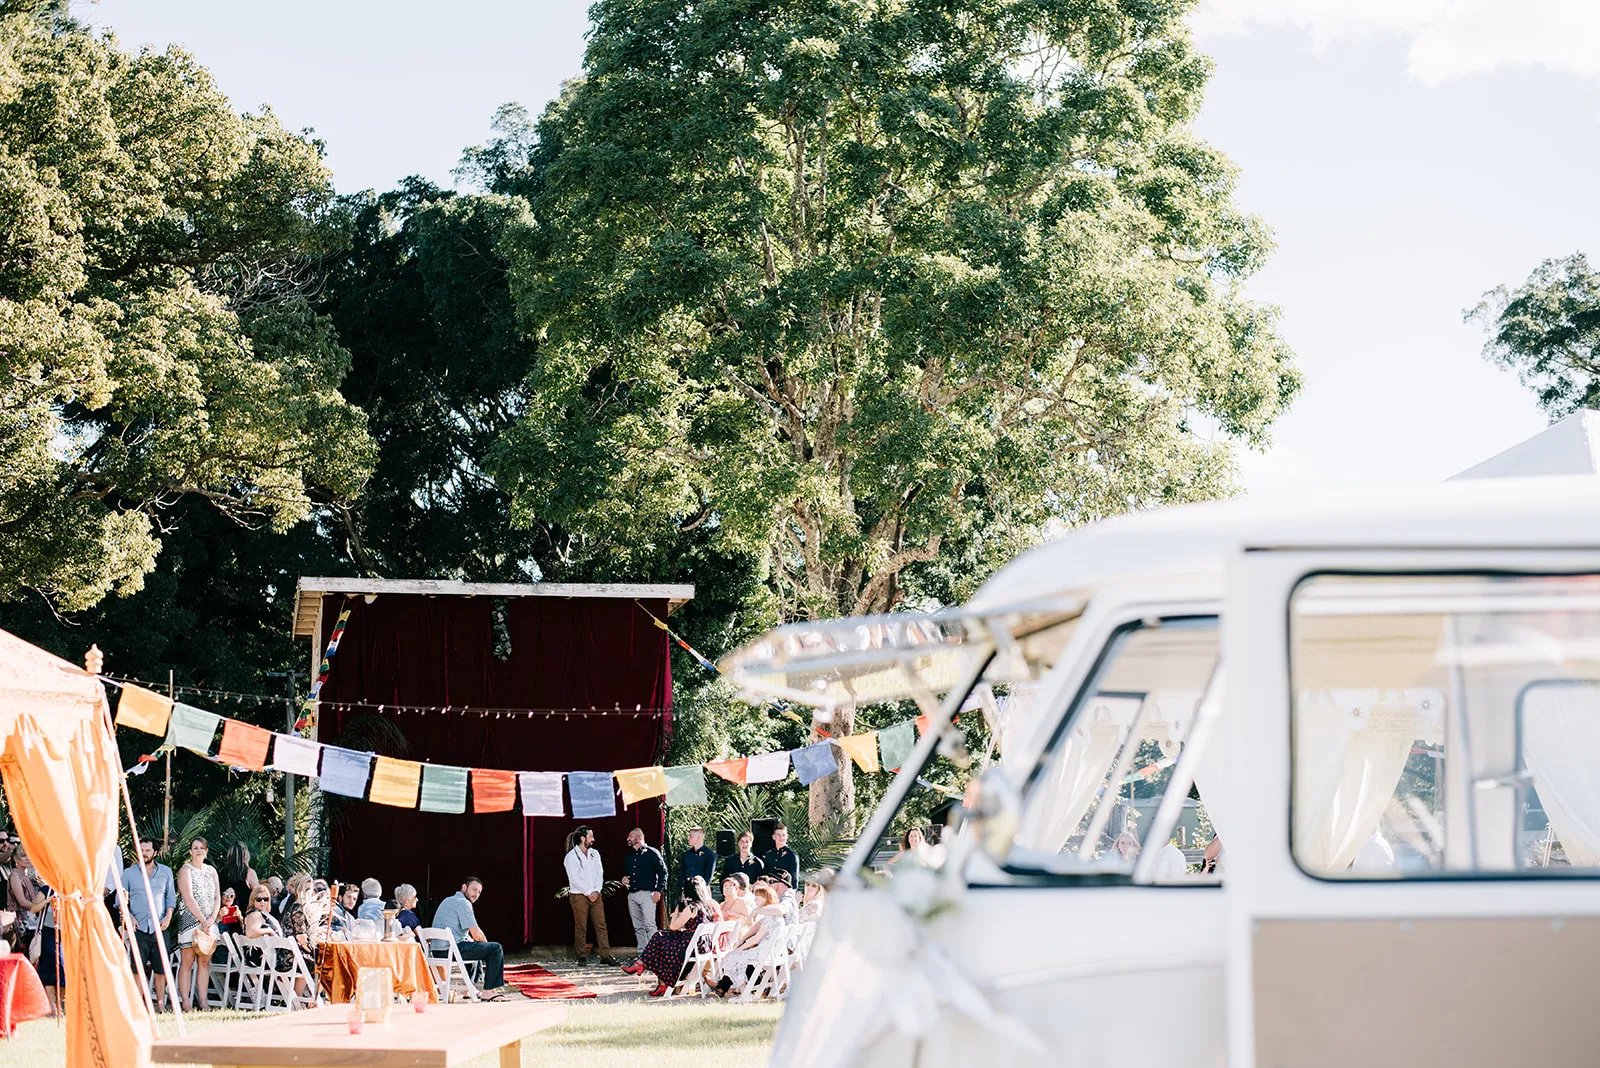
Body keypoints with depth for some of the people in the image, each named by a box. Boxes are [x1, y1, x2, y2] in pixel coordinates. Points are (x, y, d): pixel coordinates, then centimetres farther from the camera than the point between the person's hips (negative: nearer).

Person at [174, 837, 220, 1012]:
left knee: (204, 962, 4)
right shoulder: (186, 870, -3)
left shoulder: (211, 871, 15)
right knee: (187, 962, -6)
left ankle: (203, 1002, 4)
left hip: (208, 922, 6)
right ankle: (185, 1004, -6)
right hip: (190, 920, -5)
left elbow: (217, 898, 11)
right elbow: (189, 899, -12)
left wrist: (211, 919, -4)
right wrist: (203, 920, -14)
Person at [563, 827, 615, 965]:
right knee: (581, 927, -4)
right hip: (579, 895, -5)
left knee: (601, 925, 0)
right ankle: (582, 956, 1)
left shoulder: (595, 853, 14)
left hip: (595, 895, 5)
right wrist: (588, 893, -12)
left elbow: (600, 873, 10)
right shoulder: (571, 856, -5)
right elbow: (574, 879, -10)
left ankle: (605, 955, -1)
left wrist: (597, 891, -4)